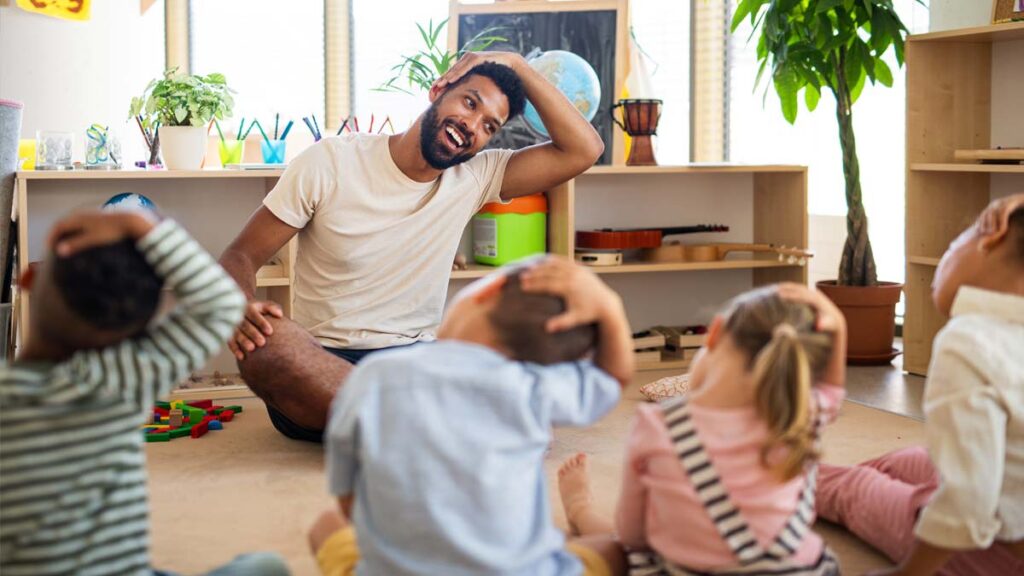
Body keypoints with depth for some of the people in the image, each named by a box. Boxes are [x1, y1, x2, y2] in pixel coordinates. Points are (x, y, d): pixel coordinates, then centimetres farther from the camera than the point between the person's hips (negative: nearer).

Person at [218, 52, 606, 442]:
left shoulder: (474, 178, 7)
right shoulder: (330, 162, -2)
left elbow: (584, 149, 0)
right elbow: (241, 256, -2)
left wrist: (517, 64, -1)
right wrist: (242, 308, -25)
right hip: (319, 364, -2)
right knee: (265, 342, -38)